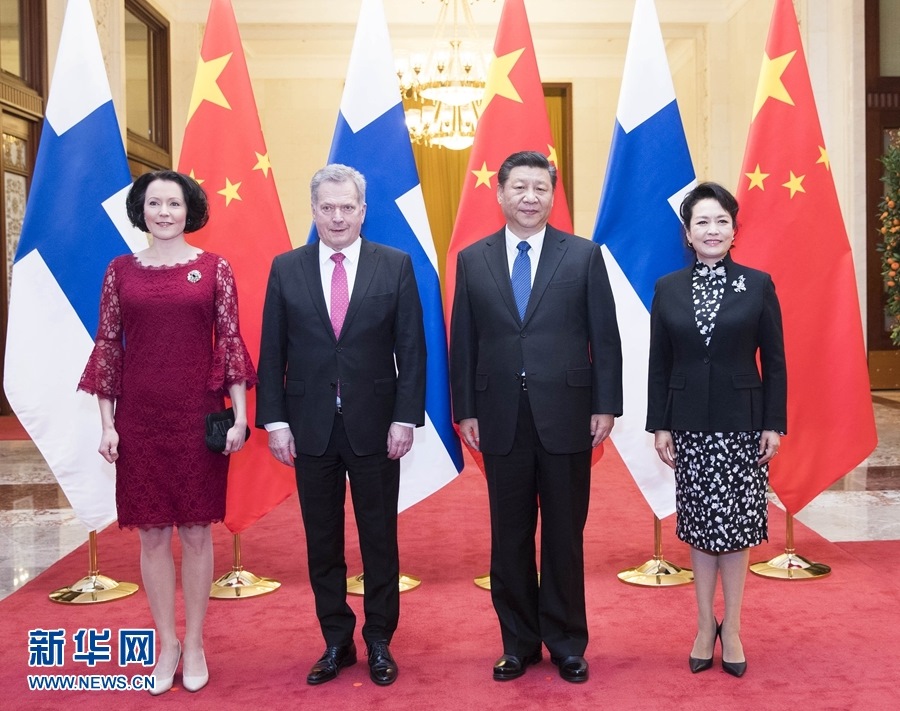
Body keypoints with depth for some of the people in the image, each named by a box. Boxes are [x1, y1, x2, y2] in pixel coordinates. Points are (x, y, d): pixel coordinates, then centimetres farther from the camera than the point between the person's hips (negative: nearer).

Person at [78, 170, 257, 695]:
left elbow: (231, 341, 0)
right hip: (140, 418, 2)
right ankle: (167, 643, 23)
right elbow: (107, 346, 6)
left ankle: (195, 644, 22)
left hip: (199, 415, -1)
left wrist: (240, 414, -5)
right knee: (152, 533, 8)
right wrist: (107, 423, 1)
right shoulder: (121, 270, 5)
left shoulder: (215, 268, 2)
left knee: (197, 532, 7)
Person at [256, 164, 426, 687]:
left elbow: (412, 349, -2)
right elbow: (273, 353, 3)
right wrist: (275, 421, -3)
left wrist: (406, 418, -8)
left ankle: (380, 643, 24)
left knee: (380, 538, 9)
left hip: (375, 426, -1)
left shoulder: (396, 265, 0)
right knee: (322, 542, 11)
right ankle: (336, 642, 26)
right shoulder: (286, 269, 3)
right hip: (310, 427, 2)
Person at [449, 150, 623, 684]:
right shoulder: (473, 260, 6)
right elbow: (464, 343, 6)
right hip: (501, 420, 2)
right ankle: (519, 643, 26)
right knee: (510, 539, 10)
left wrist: (605, 407, -3)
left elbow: (605, 337, 1)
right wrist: (465, 411, 3)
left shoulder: (584, 255, 1)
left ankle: (567, 644, 25)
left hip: (566, 417, -1)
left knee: (565, 536, 9)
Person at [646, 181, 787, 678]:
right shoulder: (667, 289, 4)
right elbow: (658, 365, 4)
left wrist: (774, 424, -4)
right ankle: (705, 625, 22)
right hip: (689, 424, 1)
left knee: (735, 523, 5)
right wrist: (659, 425, 0)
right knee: (700, 525, 8)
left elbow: (774, 362, 0)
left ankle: (731, 627, 20)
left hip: (741, 423, -1)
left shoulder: (758, 285, 0)